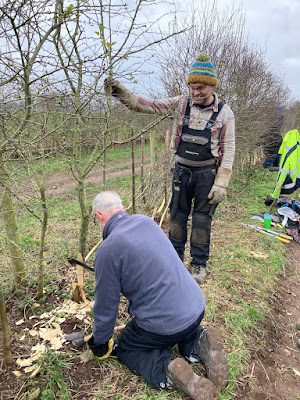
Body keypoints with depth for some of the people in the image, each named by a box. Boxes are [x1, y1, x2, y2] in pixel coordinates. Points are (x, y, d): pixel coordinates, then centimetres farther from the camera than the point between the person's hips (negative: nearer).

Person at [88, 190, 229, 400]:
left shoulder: (107, 250, -18)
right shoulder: (145, 220, 2)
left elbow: (106, 305, -7)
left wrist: (100, 343, 11)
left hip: (165, 324, -7)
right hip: (197, 307, 7)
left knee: (123, 348, 20)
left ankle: (167, 369, -6)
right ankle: (199, 344, 8)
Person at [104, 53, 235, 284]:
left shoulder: (224, 113, -6)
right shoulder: (182, 104, 0)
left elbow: (228, 150, -6)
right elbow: (151, 106, -4)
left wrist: (221, 184, -12)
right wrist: (122, 93, -18)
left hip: (207, 174, -2)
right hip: (182, 171, 3)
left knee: (202, 219, 6)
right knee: (177, 215, 11)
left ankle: (199, 264, 24)